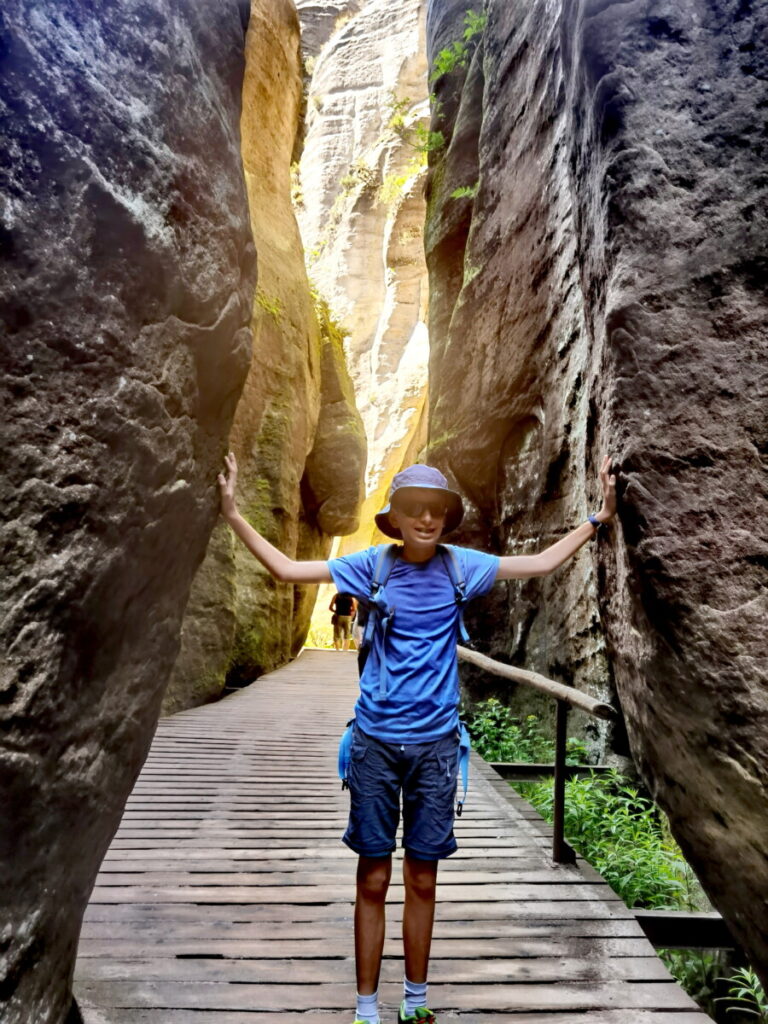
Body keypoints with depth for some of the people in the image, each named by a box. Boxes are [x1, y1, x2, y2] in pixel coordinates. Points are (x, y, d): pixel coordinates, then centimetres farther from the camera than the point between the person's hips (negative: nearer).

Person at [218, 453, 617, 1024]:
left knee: (423, 880, 12)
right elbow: (287, 570, -1)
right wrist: (234, 516, -6)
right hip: (376, 741, -1)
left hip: (436, 741, 1)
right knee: (373, 879, 5)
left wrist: (599, 519, 8)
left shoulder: (459, 566, 0)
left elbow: (540, 564, 9)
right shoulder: (373, 565, -4)